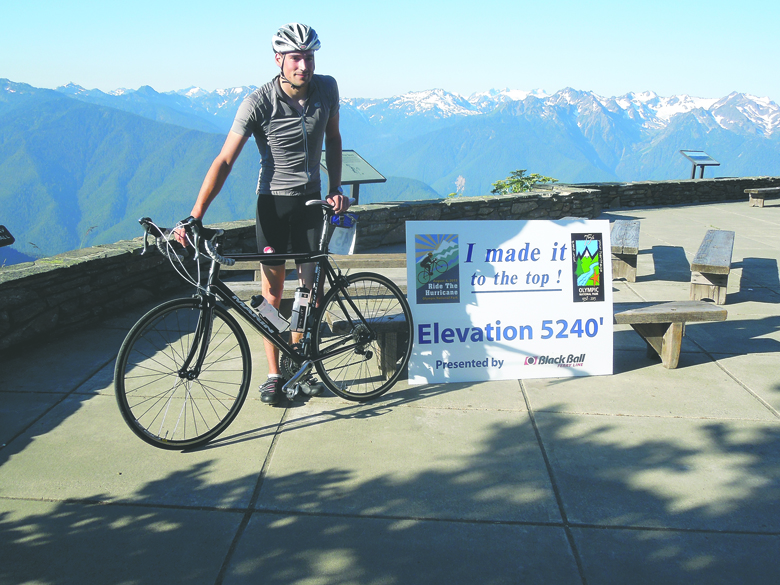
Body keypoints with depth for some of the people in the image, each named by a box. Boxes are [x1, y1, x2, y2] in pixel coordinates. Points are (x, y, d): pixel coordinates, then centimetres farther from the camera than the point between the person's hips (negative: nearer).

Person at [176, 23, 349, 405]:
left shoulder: (326, 89, -5)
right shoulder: (258, 103, -18)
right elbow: (225, 161, -20)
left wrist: (335, 188, 4)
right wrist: (195, 215, -28)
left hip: (311, 200, 3)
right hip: (273, 201, -3)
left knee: (310, 287, 3)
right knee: (273, 292, 1)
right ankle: (274, 375, 14)